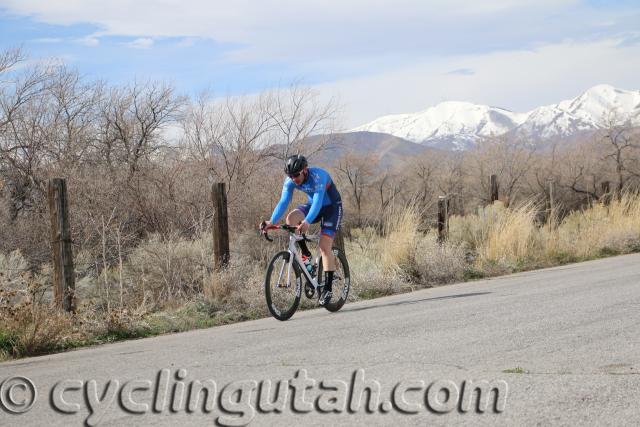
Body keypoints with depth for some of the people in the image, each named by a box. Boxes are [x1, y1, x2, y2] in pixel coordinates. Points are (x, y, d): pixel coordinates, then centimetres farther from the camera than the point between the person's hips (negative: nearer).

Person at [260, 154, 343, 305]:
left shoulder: (318, 176, -33)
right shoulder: (290, 181, -15)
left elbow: (318, 201, -44)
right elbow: (283, 201, -22)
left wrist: (307, 222, -59)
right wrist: (271, 221, -38)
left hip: (332, 207, -5)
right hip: (313, 206, 6)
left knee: (324, 246, -18)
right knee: (291, 218, -25)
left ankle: (327, 289, -13)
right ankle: (305, 253, -6)